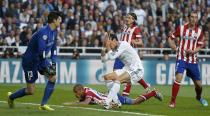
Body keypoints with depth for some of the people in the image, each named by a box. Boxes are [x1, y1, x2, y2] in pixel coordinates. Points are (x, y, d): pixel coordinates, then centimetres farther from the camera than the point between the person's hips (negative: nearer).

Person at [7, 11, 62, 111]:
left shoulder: (54, 32, 2)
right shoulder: (44, 32, -27)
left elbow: (53, 47, 12)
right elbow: (41, 51, -31)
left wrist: (54, 62, 1)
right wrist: (46, 66, -27)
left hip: (40, 59, 8)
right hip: (30, 61, -8)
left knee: (53, 77, -12)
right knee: (31, 91, -3)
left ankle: (43, 105, -6)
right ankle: (11, 97, 25)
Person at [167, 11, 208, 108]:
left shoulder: (199, 31, 2)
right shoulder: (181, 28, -4)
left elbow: (200, 46, 8)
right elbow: (170, 38, 4)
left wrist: (193, 51, -12)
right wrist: (172, 45, -15)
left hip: (193, 59, 3)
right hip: (181, 58, -3)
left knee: (198, 83, 8)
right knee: (178, 77, -24)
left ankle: (199, 97, 41)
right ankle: (173, 101, -15)